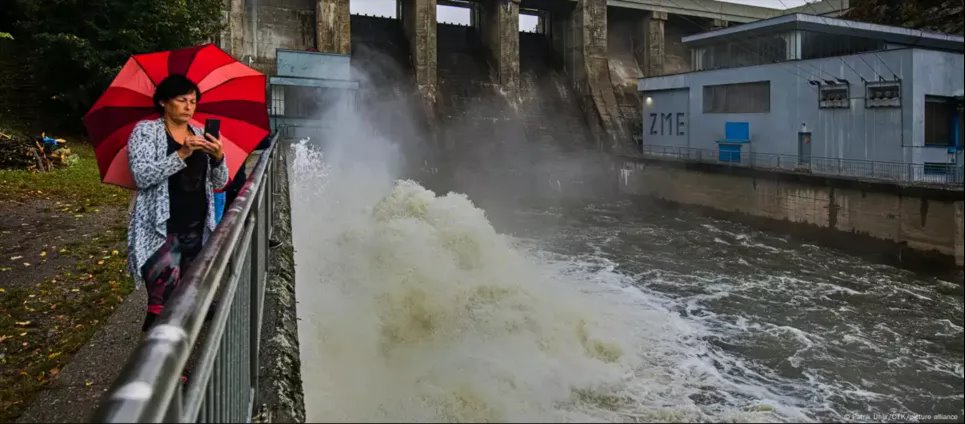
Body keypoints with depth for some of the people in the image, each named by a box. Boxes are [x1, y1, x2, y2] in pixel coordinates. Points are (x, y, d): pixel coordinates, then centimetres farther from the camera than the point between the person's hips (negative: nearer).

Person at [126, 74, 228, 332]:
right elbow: (141, 176, -14)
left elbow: (219, 183, 11)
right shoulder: (145, 131, 0)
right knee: (163, 303, -12)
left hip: (197, 231, 5)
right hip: (160, 231, -5)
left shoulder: (202, 136, 12)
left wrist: (218, 157, -10)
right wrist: (182, 154, -22)